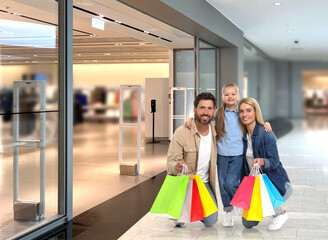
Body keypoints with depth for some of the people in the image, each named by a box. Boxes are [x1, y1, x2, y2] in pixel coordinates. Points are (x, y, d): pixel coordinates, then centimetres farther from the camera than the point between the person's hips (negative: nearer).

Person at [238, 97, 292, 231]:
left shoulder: (266, 134, -19)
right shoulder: (243, 135, 1)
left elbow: (274, 161, -22)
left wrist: (262, 161, -40)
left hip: (277, 183, -6)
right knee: (248, 223, 2)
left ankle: (280, 213, 0)